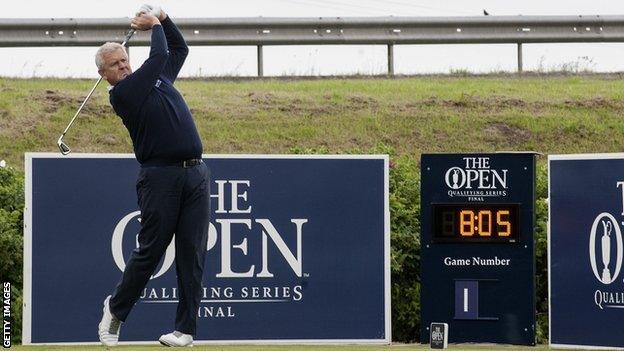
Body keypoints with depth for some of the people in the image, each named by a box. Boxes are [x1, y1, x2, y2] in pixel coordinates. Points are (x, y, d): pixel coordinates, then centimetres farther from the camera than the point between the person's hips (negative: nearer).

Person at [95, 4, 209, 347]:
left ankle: (185, 328, 1)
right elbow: (159, 56, -6)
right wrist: (155, 25, 10)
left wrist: (163, 19, 18)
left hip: (195, 174, 6)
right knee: (150, 250, -2)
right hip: (160, 175, -6)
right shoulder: (121, 94, -4)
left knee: (191, 253, 0)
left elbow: (179, 49, 32)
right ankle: (115, 309, 20)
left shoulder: (157, 79, 18)